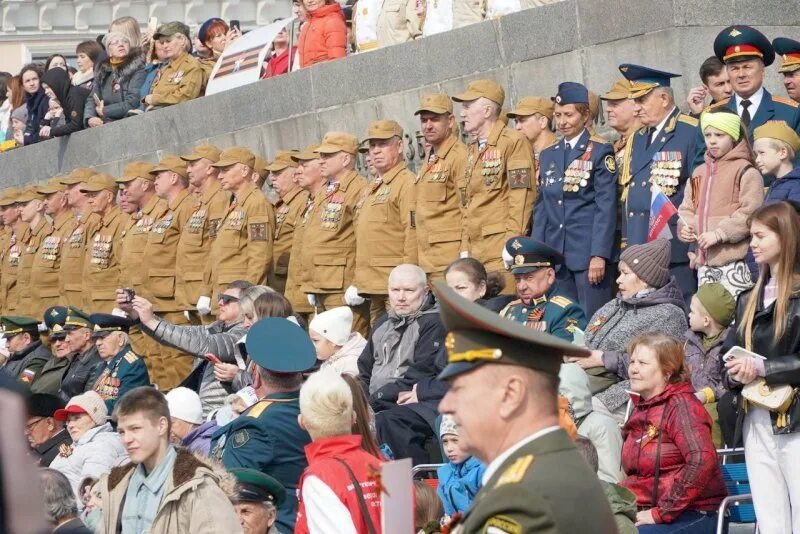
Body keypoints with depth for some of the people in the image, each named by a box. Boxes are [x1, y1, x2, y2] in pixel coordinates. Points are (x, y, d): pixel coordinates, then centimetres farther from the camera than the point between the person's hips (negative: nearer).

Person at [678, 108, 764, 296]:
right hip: (705, 262, 7)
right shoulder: (699, 172, 16)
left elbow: (751, 212, -14)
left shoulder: (745, 171, -5)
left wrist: (719, 234, -18)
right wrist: (685, 227, -1)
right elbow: (687, 208, 20)